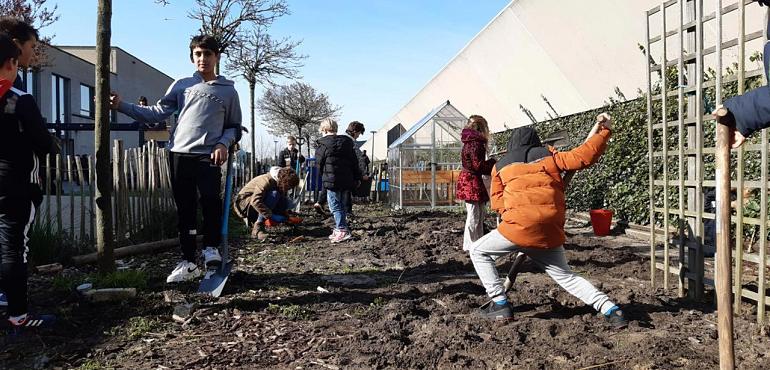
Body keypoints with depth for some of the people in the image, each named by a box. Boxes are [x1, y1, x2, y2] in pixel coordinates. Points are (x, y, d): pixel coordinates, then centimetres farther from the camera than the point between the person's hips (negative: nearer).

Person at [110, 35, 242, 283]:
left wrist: (224, 143, -7)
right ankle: (188, 262, 15)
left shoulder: (228, 91, 10)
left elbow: (234, 127, 13)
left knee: (210, 199, -22)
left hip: (208, 156, -2)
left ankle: (211, 247, 2)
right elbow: (156, 114, 10)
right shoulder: (182, 85, 14)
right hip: (179, 154, 3)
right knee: (185, 209, 5)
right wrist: (121, 106, 2)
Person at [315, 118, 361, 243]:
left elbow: (319, 164, 0)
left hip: (332, 181, -6)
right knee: (343, 206, 13)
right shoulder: (347, 143, 11)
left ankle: (342, 230, -9)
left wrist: (323, 177, 16)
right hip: (347, 181, 6)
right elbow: (355, 162, 12)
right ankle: (338, 230, 19)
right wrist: (357, 178, 17)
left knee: (335, 206, -1)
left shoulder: (323, 146, -6)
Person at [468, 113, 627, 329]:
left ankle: (500, 305, 10)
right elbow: (583, 157, 8)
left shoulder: (501, 165, 14)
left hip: (520, 226, -3)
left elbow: (497, 202, 13)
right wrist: (603, 131, 17)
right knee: (565, 276, 21)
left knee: (479, 252, 17)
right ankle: (610, 309, 6)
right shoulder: (548, 156, 15)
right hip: (551, 232, 4)